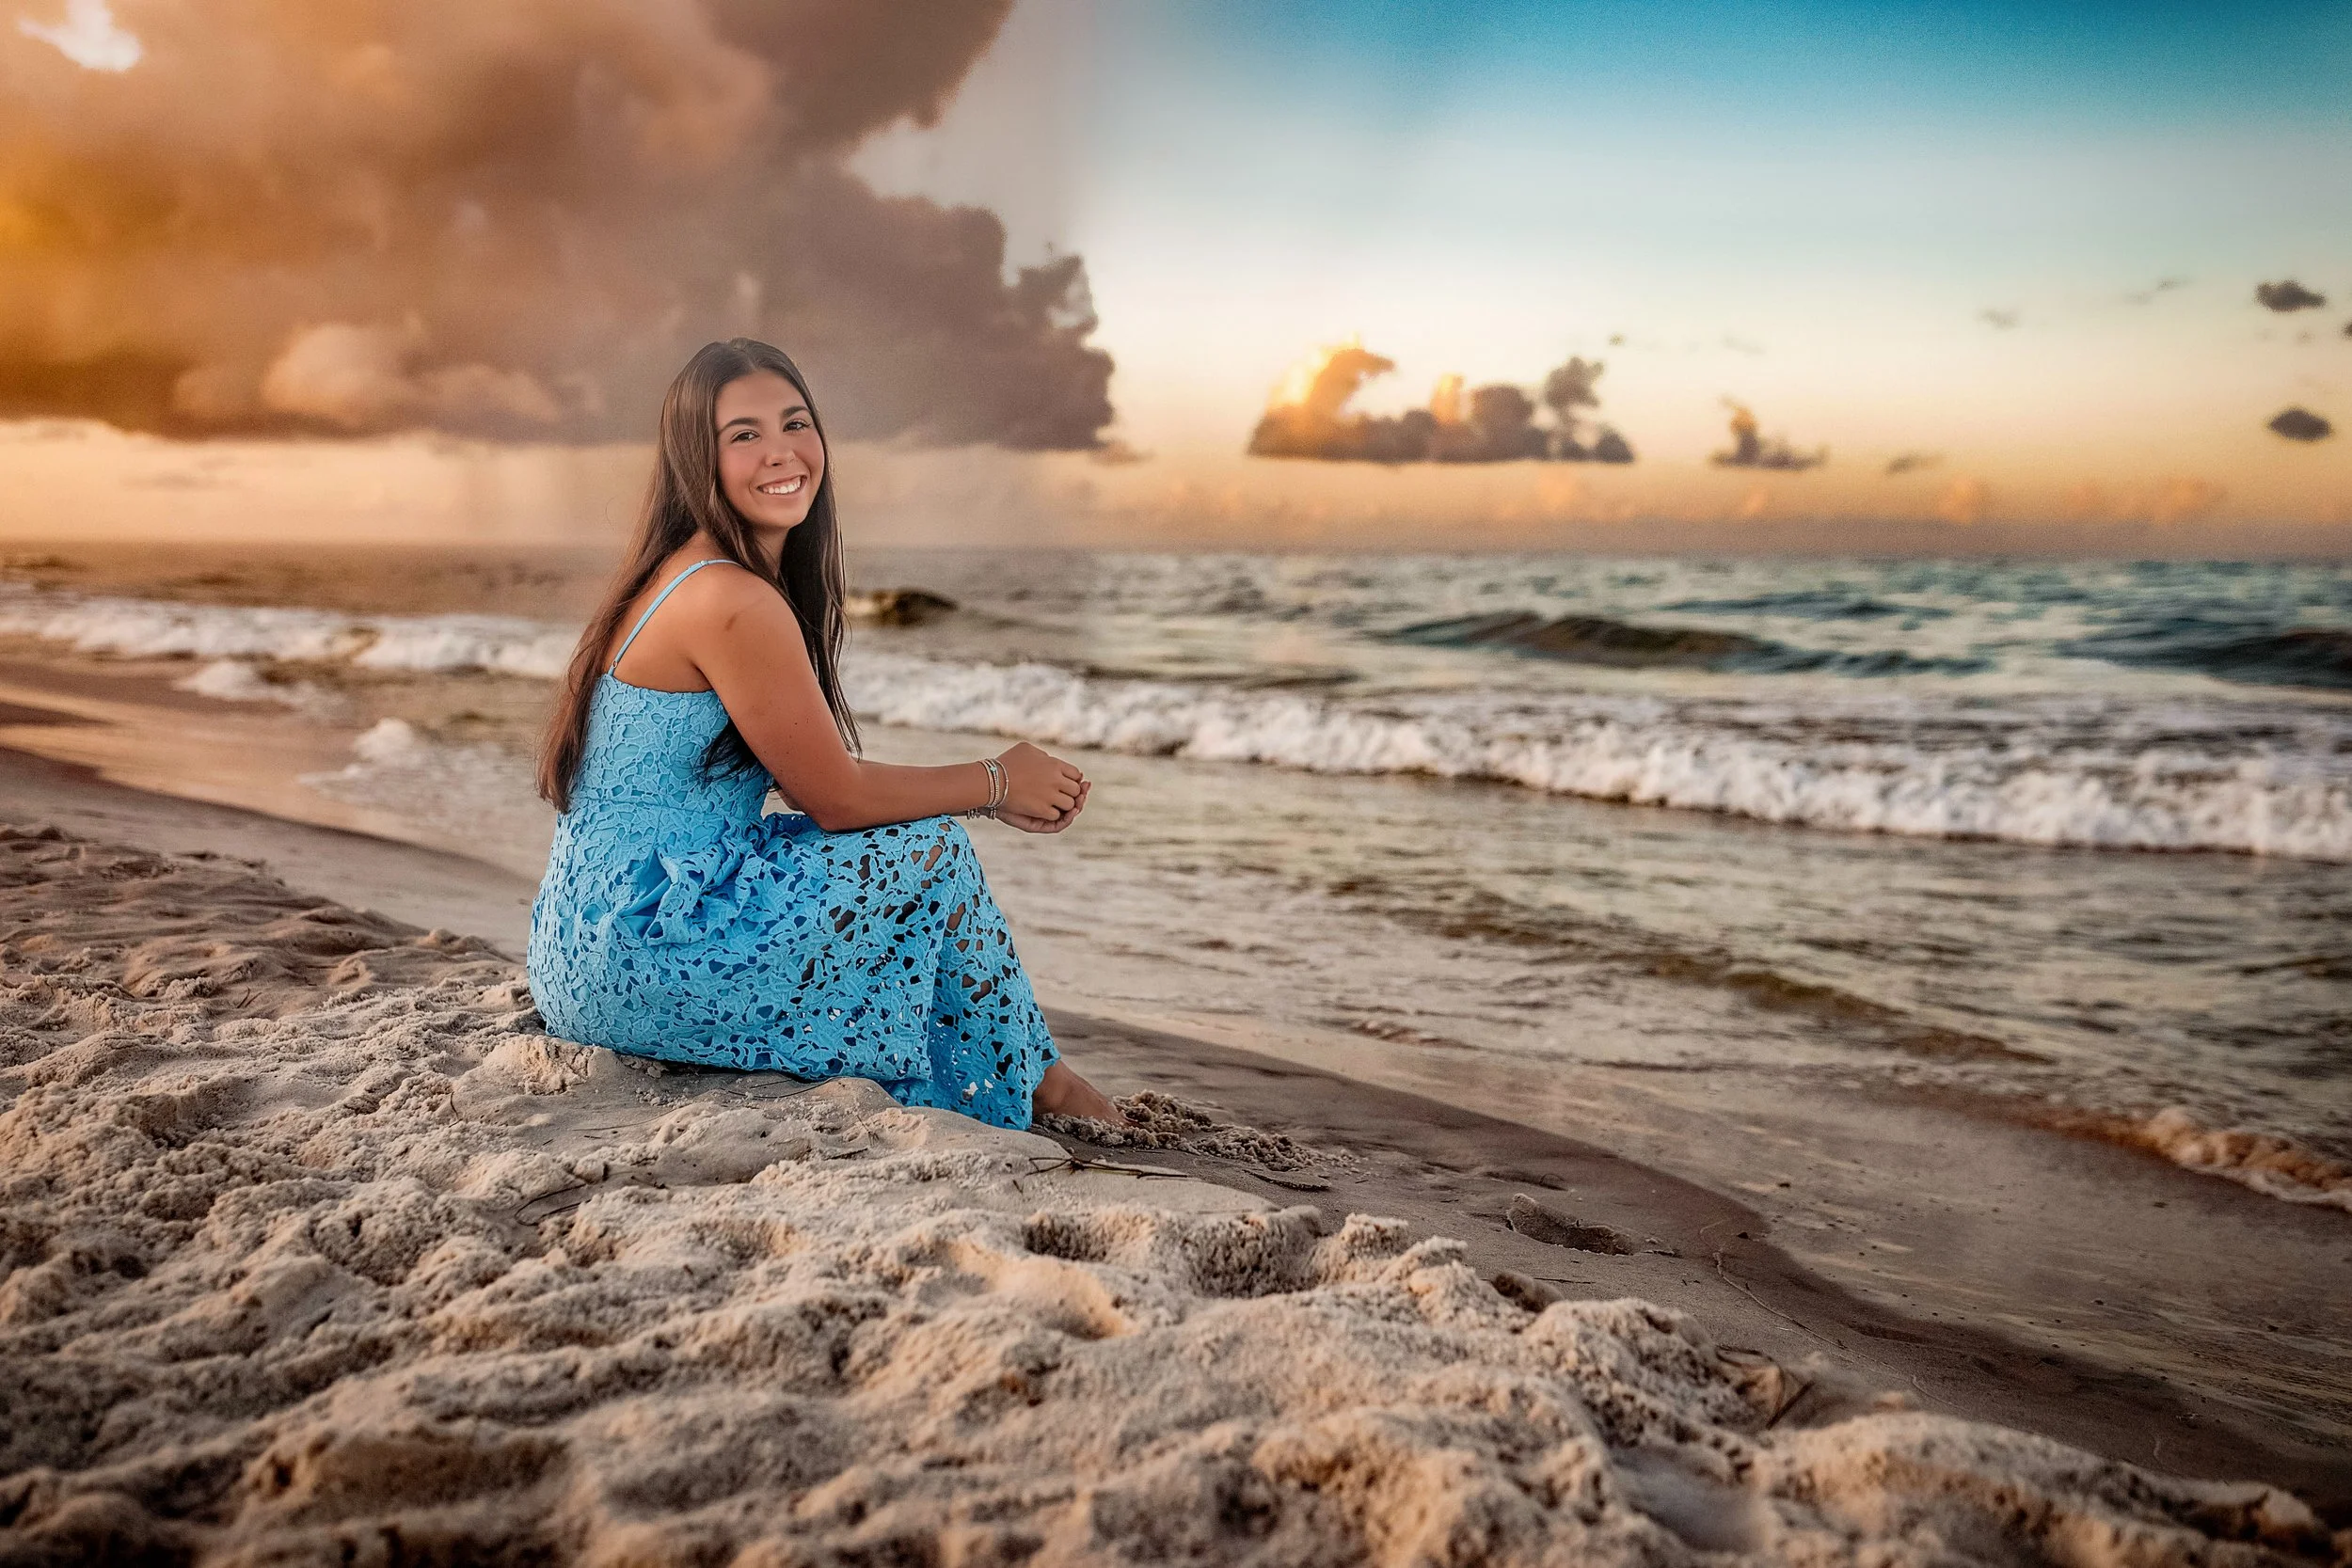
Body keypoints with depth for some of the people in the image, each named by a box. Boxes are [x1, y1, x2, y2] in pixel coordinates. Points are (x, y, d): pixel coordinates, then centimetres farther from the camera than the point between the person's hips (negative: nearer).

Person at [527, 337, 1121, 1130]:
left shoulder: (694, 577, 10)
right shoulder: (733, 603, -20)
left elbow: (820, 773, 12)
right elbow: (837, 796, -15)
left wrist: (999, 792, 4)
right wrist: (997, 782, 0)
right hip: (633, 954, -10)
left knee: (913, 824, 16)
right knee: (926, 849, -7)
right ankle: (1026, 1079, 14)